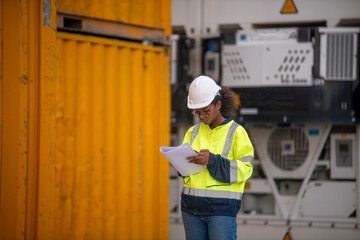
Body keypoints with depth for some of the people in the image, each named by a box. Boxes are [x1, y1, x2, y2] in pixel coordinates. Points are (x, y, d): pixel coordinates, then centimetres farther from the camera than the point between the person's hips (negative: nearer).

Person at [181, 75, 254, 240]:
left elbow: (245, 169, -10)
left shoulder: (236, 132, -3)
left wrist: (212, 161, -22)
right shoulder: (193, 132, 13)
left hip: (222, 208, -5)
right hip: (192, 207, 5)